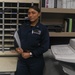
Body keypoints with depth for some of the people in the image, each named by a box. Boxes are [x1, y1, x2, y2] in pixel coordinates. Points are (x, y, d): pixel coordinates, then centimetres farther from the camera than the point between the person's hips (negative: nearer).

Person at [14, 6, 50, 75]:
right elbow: (16, 39, 10)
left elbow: (45, 46, -9)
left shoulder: (43, 28, -4)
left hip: (36, 60, -3)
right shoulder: (23, 27, 9)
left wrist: (31, 54, -15)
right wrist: (17, 47, -12)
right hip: (22, 59, 3)